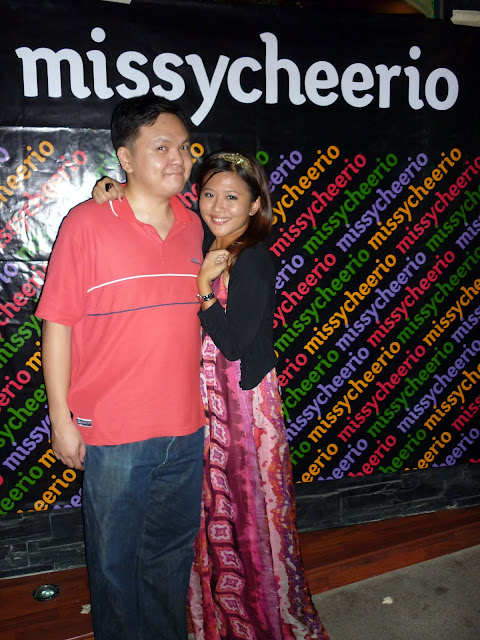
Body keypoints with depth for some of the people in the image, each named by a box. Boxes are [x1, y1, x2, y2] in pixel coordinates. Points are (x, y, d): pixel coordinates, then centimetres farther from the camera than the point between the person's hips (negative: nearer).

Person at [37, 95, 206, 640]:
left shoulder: (193, 226, 4)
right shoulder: (86, 224, -10)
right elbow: (58, 324, -9)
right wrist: (62, 421, -8)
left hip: (185, 431, 5)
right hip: (112, 435, -4)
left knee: (173, 555, 22)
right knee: (115, 561, 15)